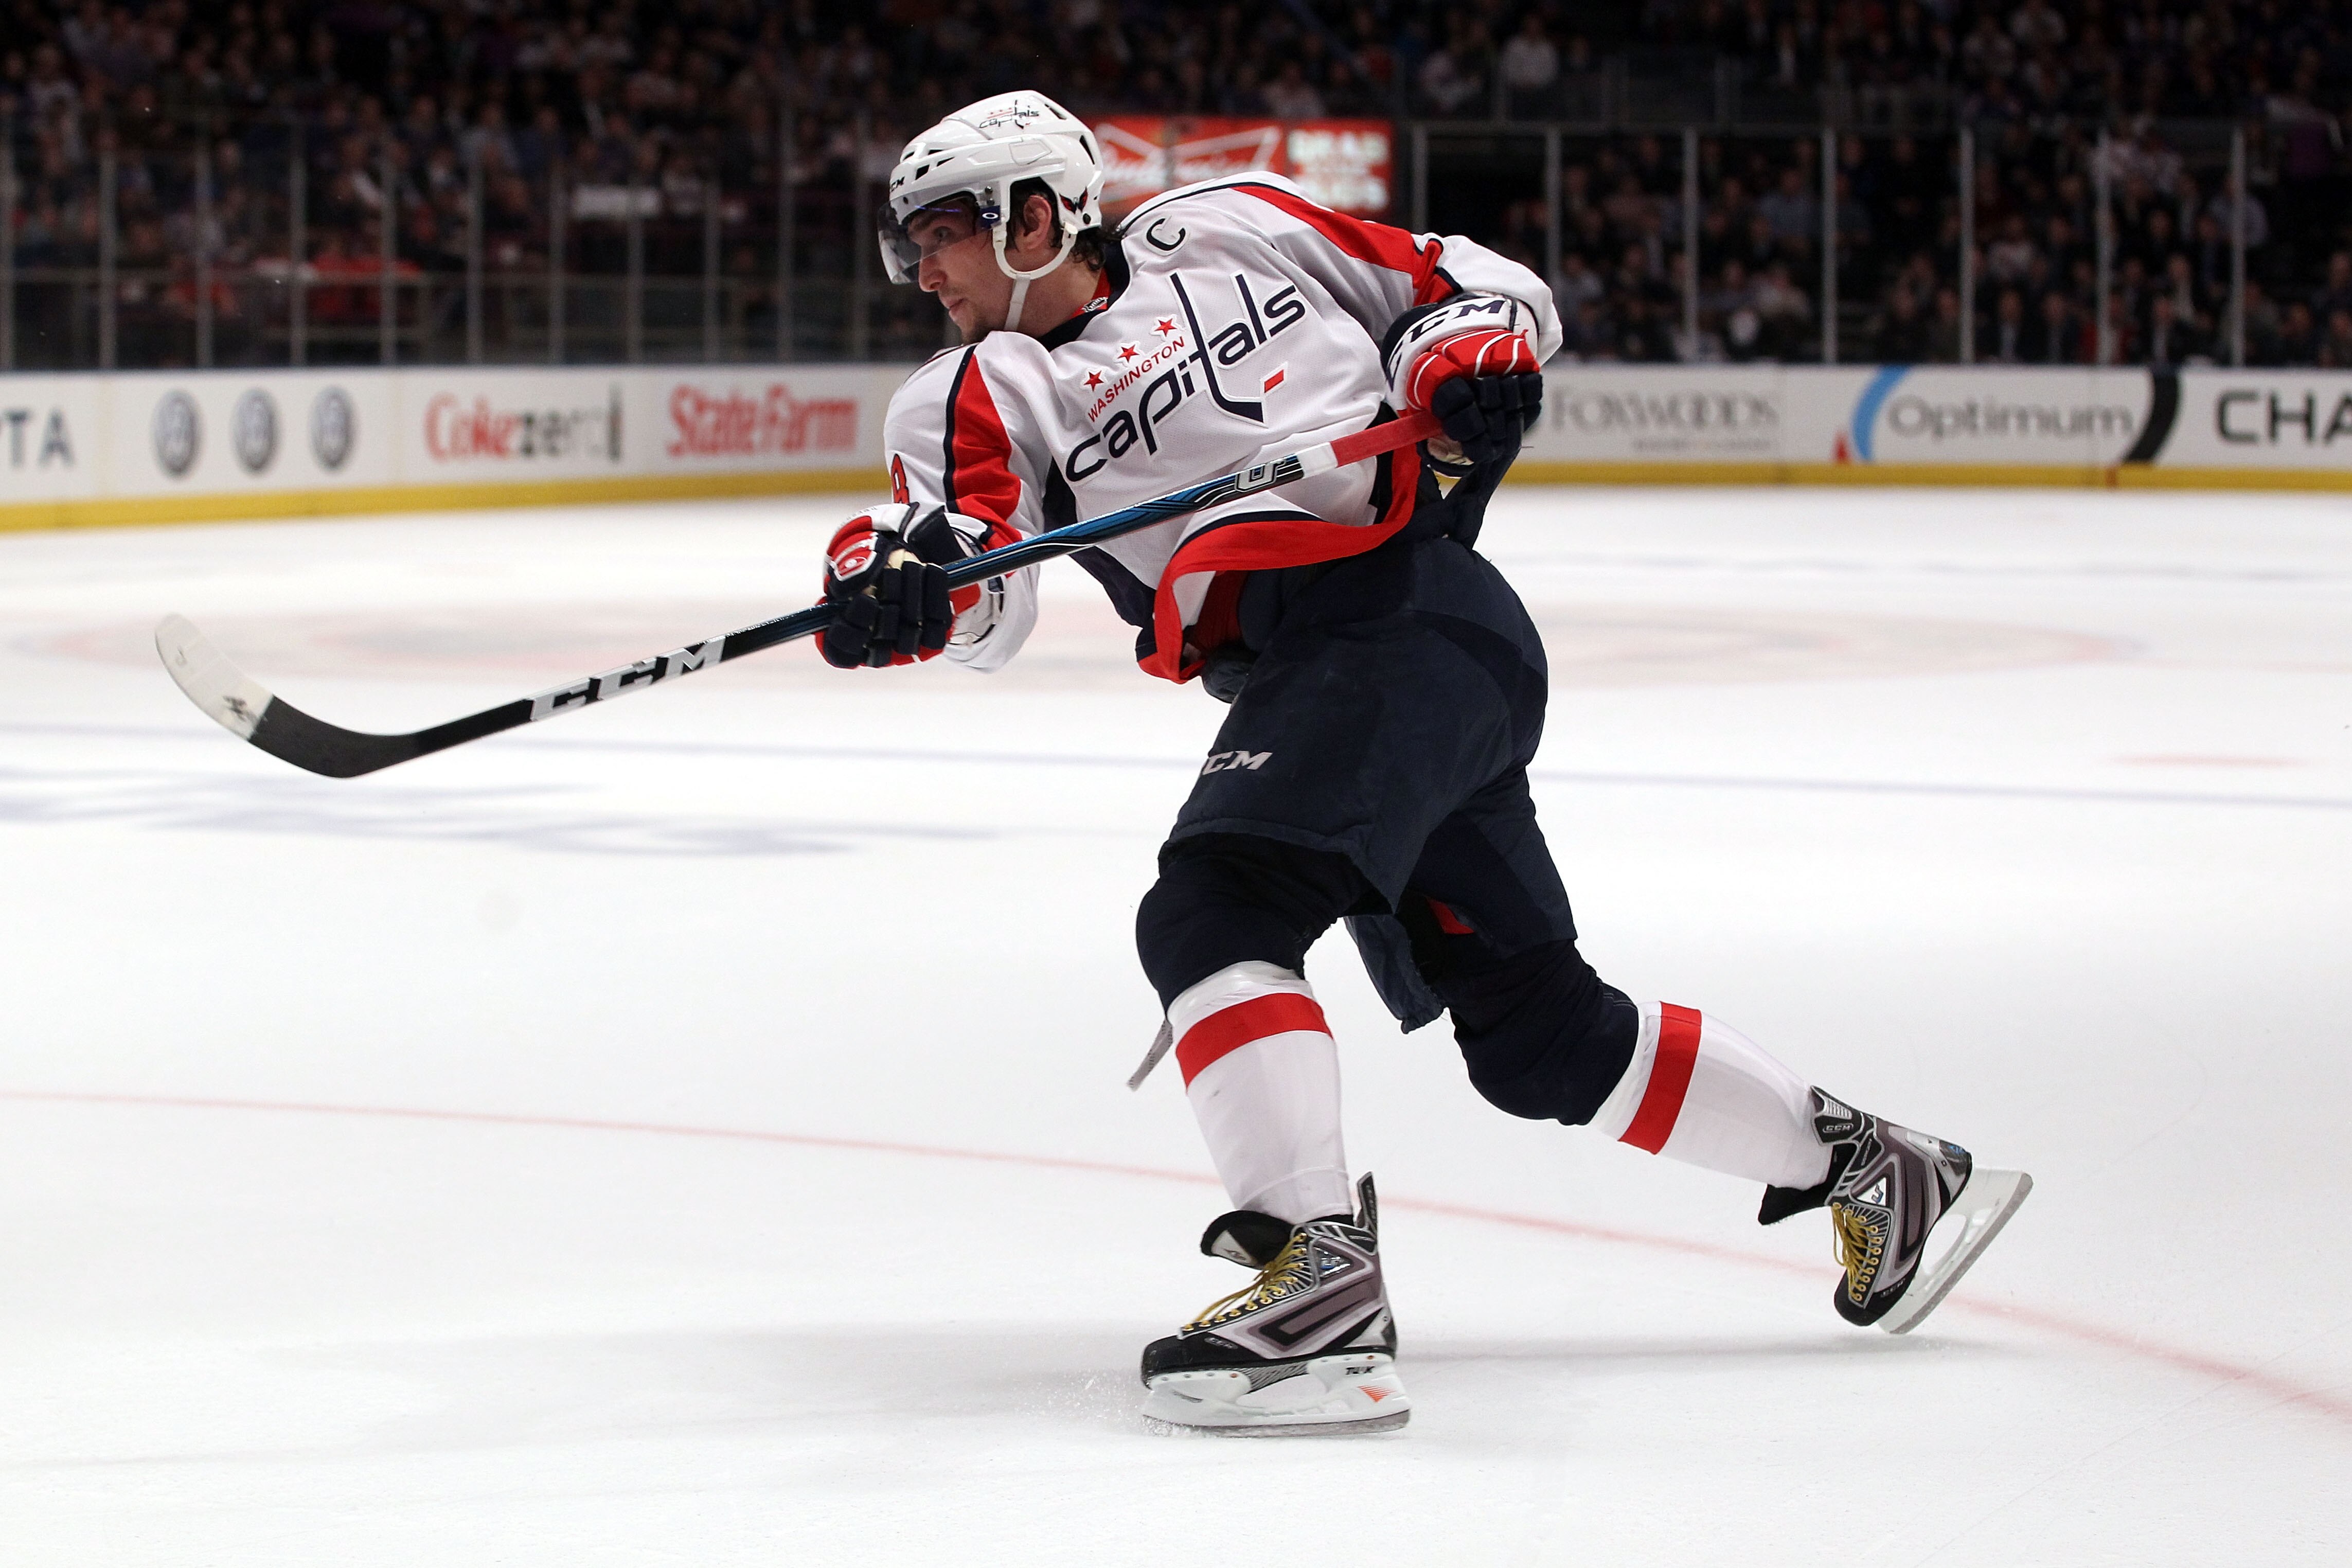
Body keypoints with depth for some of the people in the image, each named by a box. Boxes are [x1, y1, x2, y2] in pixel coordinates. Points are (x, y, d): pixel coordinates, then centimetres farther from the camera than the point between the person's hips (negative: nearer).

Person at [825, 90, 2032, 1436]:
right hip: (1297, 679, 6)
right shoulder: (979, 395, 15)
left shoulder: (1223, 228, 9)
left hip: (1414, 608, -6)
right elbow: (969, 567, -7)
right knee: (1537, 1033, 10)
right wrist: (899, 583, -30)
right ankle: (1867, 1170, 25)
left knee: (1213, 909, -24)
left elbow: (1486, 289, 15)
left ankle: (1321, 1280, -33)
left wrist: (1466, 363, -7)